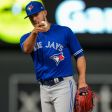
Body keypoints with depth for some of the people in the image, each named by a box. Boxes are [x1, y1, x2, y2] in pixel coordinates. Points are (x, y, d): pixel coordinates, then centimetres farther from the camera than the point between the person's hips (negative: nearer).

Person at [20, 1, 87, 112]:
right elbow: (26, 49, -14)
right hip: (44, 89, 5)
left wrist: (82, 81, -11)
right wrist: (34, 33, -34)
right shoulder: (27, 37, 10)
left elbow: (79, 56, 2)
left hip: (63, 85, -5)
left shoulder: (64, 32, 2)